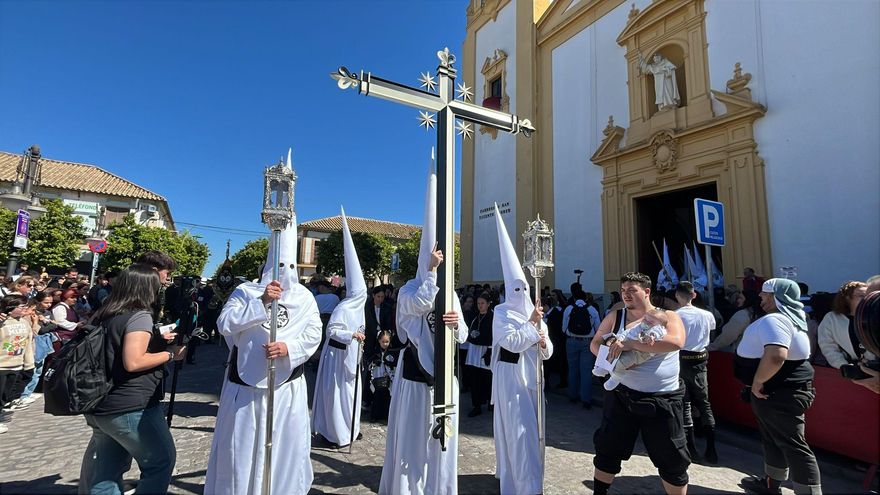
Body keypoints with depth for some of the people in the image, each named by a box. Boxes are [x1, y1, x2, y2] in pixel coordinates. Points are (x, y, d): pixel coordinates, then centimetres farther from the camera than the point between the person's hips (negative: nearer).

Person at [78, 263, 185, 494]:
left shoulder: (105, 315, 9)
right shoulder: (140, 315, -16)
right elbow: (133, 362, -25)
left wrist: (157, 340, 18)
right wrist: (170, 354, -13)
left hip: (100, 406, 9)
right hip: (131, 408, -9)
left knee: (106, 470, 17)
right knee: (161, 460, 7)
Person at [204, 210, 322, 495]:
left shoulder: (304, 297, 3)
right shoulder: (246, 292, -1)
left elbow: (314, 334, -5)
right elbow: (225, 324, -15)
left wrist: (288, 348, -23)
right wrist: (261, 302, -24)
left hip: (287, 385, 2)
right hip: (246, 383, -1)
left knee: (285, 445, 11)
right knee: (240, 445, 10)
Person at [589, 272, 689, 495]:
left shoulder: (667, 317, -5)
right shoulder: (615, 317, 3)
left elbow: (676, 342, -25)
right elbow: (595, 344, 5)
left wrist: (631, 344, -30)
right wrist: (612, 357, -16)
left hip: (663, 400, -2)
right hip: (622, 394, 2)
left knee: (671, 459, 10)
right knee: (608, 450, 12)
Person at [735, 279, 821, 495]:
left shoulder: (773, 320, -24)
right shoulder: (787, 317, 11)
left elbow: (776, 356, -39)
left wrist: (757, 382, -26)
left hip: (780, 393, -11)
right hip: (781, 390, 11)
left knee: (793, 445, -2)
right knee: (773, 438, 21)